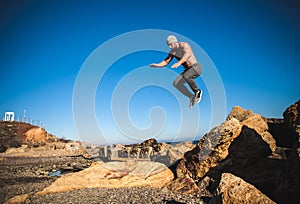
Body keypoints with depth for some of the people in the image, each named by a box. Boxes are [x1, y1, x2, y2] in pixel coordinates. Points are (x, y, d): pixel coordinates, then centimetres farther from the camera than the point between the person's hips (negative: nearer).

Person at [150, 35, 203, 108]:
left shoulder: (184, 45, -14)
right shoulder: (172, 52, 6)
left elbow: (188, 54, -34)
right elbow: (165, 62, 4)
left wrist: (179, 63, -49)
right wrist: (157, 65, -15)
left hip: (196, 67, -8)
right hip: (188, 70, 8)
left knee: (186, 76, -37)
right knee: (176, 83, -5)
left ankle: (197, 91, -11)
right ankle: (191, 97, 6)